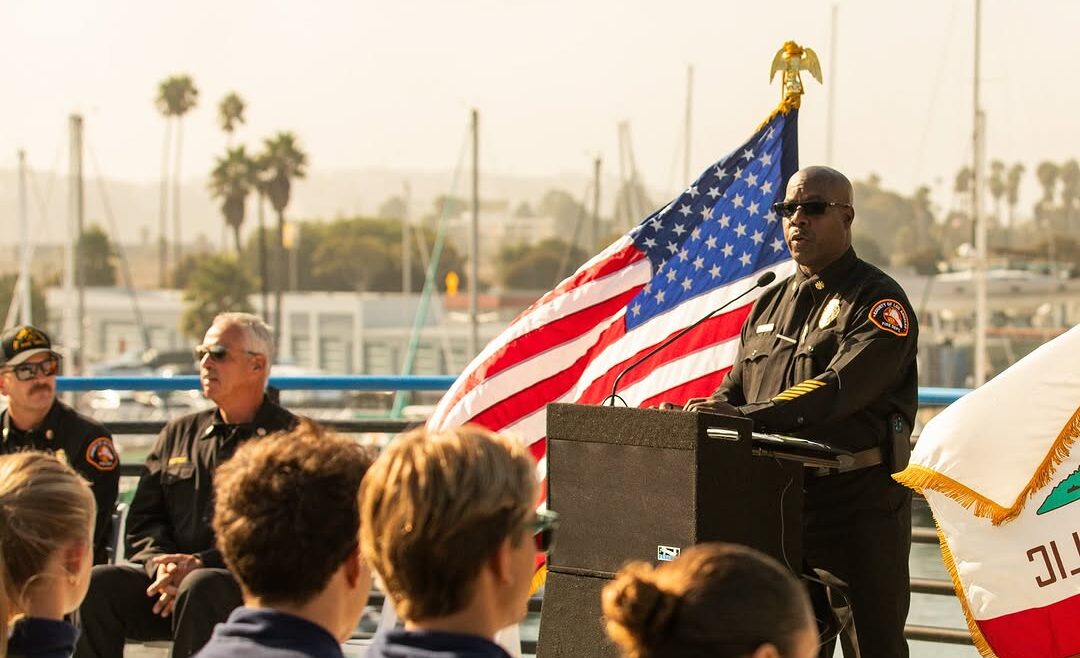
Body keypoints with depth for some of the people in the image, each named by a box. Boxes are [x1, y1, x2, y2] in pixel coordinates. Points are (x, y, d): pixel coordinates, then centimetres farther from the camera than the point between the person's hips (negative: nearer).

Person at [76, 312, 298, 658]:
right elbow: (143, 519, 17)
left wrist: (199, 564, -18)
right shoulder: (177, 434, 21)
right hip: (172, 579, 5)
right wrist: (162, 565, -6)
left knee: (200, 588, -37)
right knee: (97, 583, -21)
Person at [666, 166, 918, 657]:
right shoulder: (770, 304, 18)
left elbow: (840, 388, -21)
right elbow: (734, 390, 18)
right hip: (777, 498, 6)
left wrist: (747, 416, -30)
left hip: (859, 501, -6)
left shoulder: (878, 300, -6)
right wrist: (702, 413, -6)